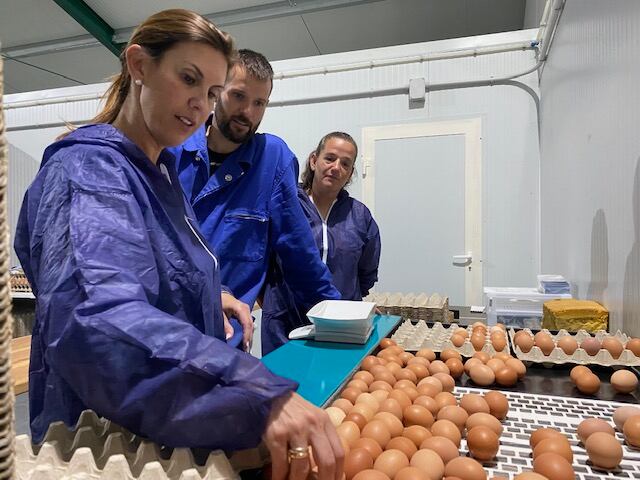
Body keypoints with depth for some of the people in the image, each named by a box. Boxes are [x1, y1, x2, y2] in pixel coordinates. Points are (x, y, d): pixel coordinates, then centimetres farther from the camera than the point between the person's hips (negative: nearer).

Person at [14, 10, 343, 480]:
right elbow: (97, 316, -41)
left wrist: (209, 294, 1)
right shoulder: (88, 168, -22)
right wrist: (259, 393, -51)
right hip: (104, 442, -8)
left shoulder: (160, 172, 5)